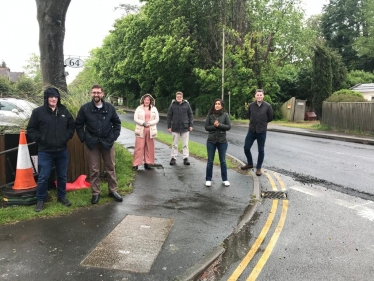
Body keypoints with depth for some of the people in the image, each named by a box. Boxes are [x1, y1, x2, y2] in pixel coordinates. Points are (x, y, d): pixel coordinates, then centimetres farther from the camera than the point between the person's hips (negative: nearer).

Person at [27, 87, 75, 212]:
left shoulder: (64, 111, 5)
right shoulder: (38, 112, -4)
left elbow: (72, 126, 13)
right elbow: (31, 129, -2)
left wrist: (66, 137, -1)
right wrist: (40, 139, -11)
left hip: (62, 150, 3)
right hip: (45, 151, -3)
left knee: (62, 176, 14)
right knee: (43, 177, 2)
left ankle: (62, 196, 30)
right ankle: (40, 199, 18)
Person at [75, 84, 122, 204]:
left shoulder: (110, 107, -1)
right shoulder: (85, 108, -4)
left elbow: (117, 123, 9)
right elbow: (78, 124, 6)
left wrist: (114, 137, 0)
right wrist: (83, 138, -2)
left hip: (107, 142, 1)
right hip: (92, 143, -1)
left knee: (110, 167, 10)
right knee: (94, 170, 5)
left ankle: (113, 190, 23)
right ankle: (95, 193, 18)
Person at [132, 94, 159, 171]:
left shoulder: (154, 109, 9)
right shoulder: (139, 108, 4)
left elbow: (157, 119, 4)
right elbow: (135, 119, -1)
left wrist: (149, 123, -11)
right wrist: (143, 123, -15)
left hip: (151, 130, 2)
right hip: (141, 130, -2)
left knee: (150, 147, 4)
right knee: (139, 147, -4)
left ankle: (148, 163, 14)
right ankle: (135, 164, 1)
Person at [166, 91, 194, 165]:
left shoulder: (186, 104, 0)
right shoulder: (172, 105, -1)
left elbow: (190, 115, 4)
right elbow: (169, 116, 3)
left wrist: (191, 125, -1)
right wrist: (169, 126, 0)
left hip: (185, 127, 0)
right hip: (175, 128, 0)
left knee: (185, 144, 5)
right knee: (174, 144, 8)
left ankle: (185, 158, 12)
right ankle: (173, 158, 16)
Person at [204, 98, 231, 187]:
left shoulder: (225, 115, -3)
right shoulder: (210, 115, -1)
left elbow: (229, 126, -7)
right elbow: (206, 127, -3)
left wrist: (219, 125, -19)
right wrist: (214, 126, -18)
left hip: (222, 141, 0)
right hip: (211, 141, 1)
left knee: (223, 161, 9)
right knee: (210, 161, 7)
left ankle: (225, 179, 20)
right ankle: (208, 179, 17)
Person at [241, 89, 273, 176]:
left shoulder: (267, 106, -8)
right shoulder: (251, 105, -2)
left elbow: (270, 118, 4)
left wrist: (262, 123, 11)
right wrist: (254, 122, 11)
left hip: (262, 132, -2)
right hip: (251, 130, 2)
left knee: (261, 150, 6)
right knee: (246, 148, 6)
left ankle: (258, 168, 20)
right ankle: (250, 163, 29)